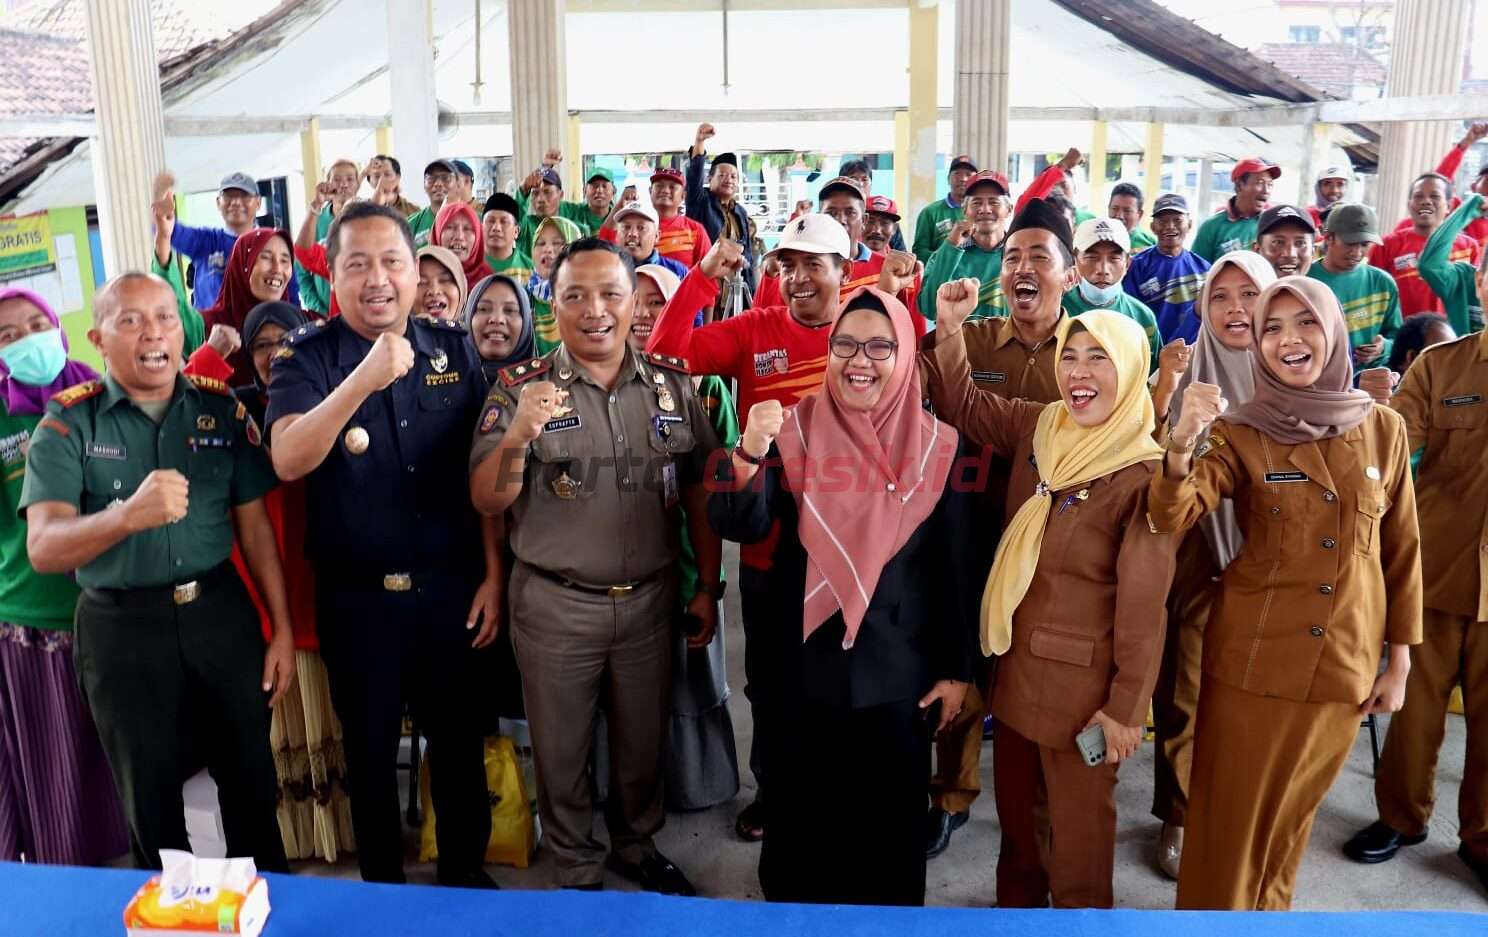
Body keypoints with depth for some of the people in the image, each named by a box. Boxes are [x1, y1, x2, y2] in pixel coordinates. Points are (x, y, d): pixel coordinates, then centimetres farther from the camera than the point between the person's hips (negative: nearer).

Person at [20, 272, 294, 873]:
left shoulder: (222, 409, 1)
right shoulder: (68, 421, -7)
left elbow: (254, 523, 4)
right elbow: (43, 549, -16)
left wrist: (282, 627, 2)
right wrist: (128, 514, -36)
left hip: (221, 613, 2)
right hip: (123, 628, -2)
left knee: (252, 781, 14)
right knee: (150, 798, 13)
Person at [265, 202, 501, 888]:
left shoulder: (454, 348, 0)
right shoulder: (306, 358, -8)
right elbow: (288, 461, -26)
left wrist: (492, 573, 2)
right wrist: (364, 379, -38)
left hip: (450, 588, 2)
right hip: (357, 597, -2)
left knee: (459, 740, 16)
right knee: (370, 748, 15)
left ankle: (465, 873, 37)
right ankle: (381, 887, 36)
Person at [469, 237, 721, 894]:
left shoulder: (674, 384, 0)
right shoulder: (519, 389, -7)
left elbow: (699, 492, 7)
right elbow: (487, 503, -11)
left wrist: (708, 587, 5)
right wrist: (519, 435, -29)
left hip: (650, 599, 2)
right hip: (555, 606, -2)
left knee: (643, 742, 19)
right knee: (562, 751, 14)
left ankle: (638, 846, 44)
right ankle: (577, 873, 36)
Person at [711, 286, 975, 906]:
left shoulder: (939, 446, -4)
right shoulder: (794, 431, -4)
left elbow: (957, 567, 0)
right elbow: (740, 528, -15)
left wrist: (958, 669, 1)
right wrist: (749, 454, -32)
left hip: (897, 673, 0)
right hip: (804, 666, 0)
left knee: (891, 820, 13)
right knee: (799, 813, 13)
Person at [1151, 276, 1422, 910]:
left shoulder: (1383, 429, -1)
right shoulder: (1242, 434, -7)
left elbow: (1402, 550, 6)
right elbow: (1170, 518, -22)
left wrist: (1400, 661, 6)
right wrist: (1181, 442, -42)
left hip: (1345, 663, 2)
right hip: (1253, 660, -2)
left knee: (1290, 817, 20)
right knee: (1231, 822, 8)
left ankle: (1268, 914, 42)